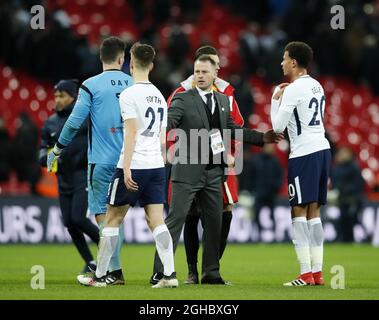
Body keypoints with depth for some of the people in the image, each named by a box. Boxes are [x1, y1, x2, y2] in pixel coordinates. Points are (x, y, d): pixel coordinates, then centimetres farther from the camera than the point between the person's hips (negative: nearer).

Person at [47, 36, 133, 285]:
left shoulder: (91, 85, -6)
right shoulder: (133, 85, 6)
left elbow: (74, 122, -7)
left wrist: (57, 151, 6)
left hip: (102, 161, -5)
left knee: (103, 215, -3)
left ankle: (115, 271, -9)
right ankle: (110, 268, 15)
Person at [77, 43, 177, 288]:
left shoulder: (129, 95, -8)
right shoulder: (159, 96, 14)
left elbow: (132, 132, -15)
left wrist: (127, 168, -17)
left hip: (134, 166, -6)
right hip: (156, 166, 6)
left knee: (112, 220, 4)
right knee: (157, 221, 2)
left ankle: (100, 276, 9)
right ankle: (170, 274, -9)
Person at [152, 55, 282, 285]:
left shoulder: (223, 100, 13)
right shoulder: (183, 100, -6)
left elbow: (231, 128, 22)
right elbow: (167, 123, -19)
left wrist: (262, 138, 21)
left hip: (214, 171, 6)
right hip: (188, 171, -6)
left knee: (214, 222, 10)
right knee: (175, 219, -7)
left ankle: (211, 273, 20)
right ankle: (160, 271, -5)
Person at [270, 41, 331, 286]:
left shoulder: (293, 90, -11)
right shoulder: (317, 86, 14)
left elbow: (278, 126, -8)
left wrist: (276, 99, 5)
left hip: (304, 153, -8)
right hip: (322, 148, 8)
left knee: (299, 212, -5)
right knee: (314, 212, 11)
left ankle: (306, 274, -9)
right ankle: (317, 272, 9)